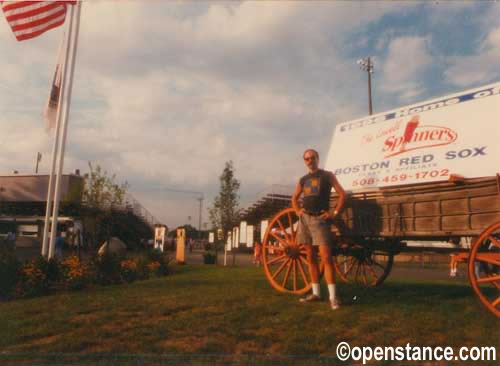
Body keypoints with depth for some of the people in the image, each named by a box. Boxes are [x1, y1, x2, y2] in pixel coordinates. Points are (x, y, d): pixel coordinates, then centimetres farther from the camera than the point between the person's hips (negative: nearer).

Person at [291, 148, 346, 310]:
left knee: (326, 257, -13)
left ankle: (332, 296, -10)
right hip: (305, 219, 5)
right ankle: (316, 293, 16)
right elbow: (294, 198, 28)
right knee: (311, 258, 8)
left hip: (320, 219, -5)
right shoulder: (303, 180, 16)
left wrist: (334, 213, -7)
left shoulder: (327, 175, 3)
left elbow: (342, 194, 0)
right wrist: (298, 211, 12)